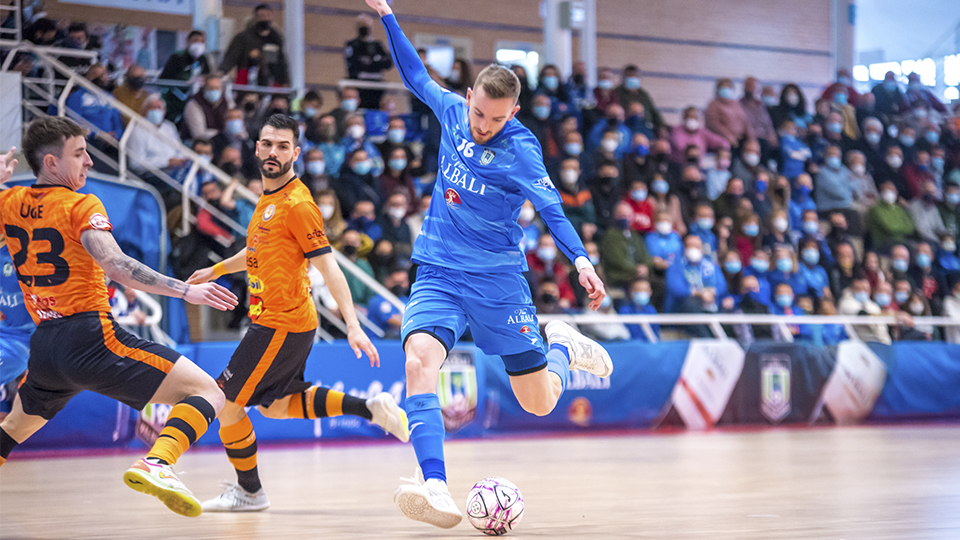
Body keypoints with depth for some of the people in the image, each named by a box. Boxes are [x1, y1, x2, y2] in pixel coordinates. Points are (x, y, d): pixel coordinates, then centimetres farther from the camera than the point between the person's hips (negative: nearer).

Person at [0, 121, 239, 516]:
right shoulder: (80, 205, -5)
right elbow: (114, 265, -21)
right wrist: (186, 290, -24)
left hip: (44, 346, 7)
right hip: (90, 335, -7)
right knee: (208, 394, -11)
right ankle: (156, 464, -35)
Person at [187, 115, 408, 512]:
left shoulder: (297, 204, -17)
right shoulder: (269, 197, 11)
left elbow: (328, 268, -20)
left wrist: (353, 326, -24)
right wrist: (217, 270, 36)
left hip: (281, 326, -10)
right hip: (271, 320, 10)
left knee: (226, 404, -1)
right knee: (275, 406, 19)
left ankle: (249, 492, 15)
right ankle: (369, 408, 16)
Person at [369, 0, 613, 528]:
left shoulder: (519, 149, -13)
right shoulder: (453, 111, 0)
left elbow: (551, 209, -20)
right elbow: (418, 77, 18)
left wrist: (581, 261, -36)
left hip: (497, 279, -3)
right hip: (438, 272, 3)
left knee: (539, 403, 2)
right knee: (420, 358, -28)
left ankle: (562, 346, 37)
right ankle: (436, 489, -38)